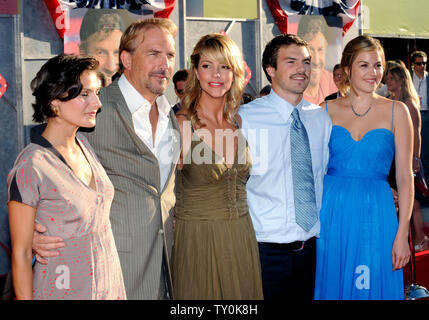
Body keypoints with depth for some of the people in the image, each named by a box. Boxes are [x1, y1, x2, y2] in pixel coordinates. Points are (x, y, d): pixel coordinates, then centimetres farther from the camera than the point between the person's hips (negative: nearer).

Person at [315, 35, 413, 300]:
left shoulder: (396, 111, 2)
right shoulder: (327, 110, 5)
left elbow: (405, 177, 0)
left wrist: (402, 234, -7)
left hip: (376, 213, -1)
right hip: (331, 211, 1)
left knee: (372, 288, 6)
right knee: (331, 285, 9)